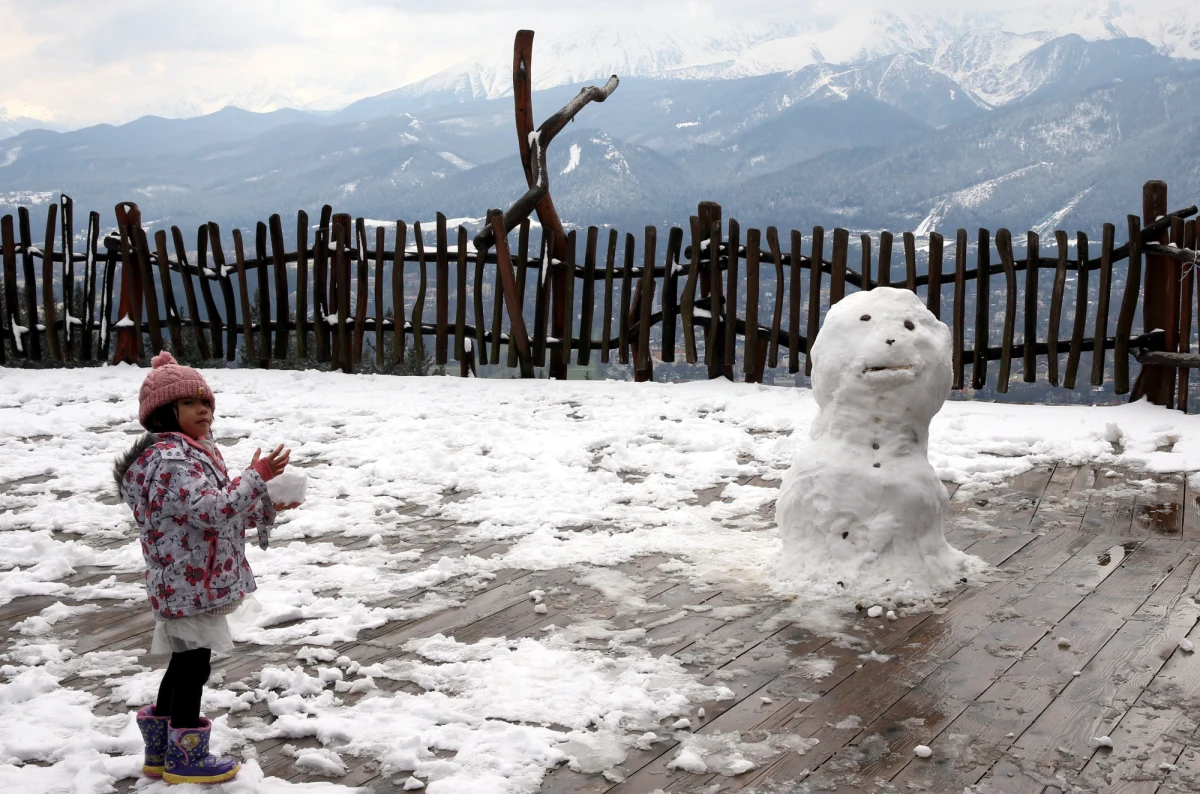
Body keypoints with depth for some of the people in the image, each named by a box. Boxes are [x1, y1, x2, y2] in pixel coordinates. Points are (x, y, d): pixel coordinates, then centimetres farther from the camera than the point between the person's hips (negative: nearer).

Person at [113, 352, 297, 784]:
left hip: (188, 584, 11)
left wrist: (271, 504, 8)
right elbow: (211, 510, -31)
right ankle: (186, 758, 14)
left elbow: (226, 513, 20)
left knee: (184, 666, 19)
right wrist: (256, 477, -24)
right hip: (190, 585, -11)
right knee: (192, 669, 1)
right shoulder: (170, 460, -21)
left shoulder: (192, 453, 13)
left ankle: (161, 753, 31)